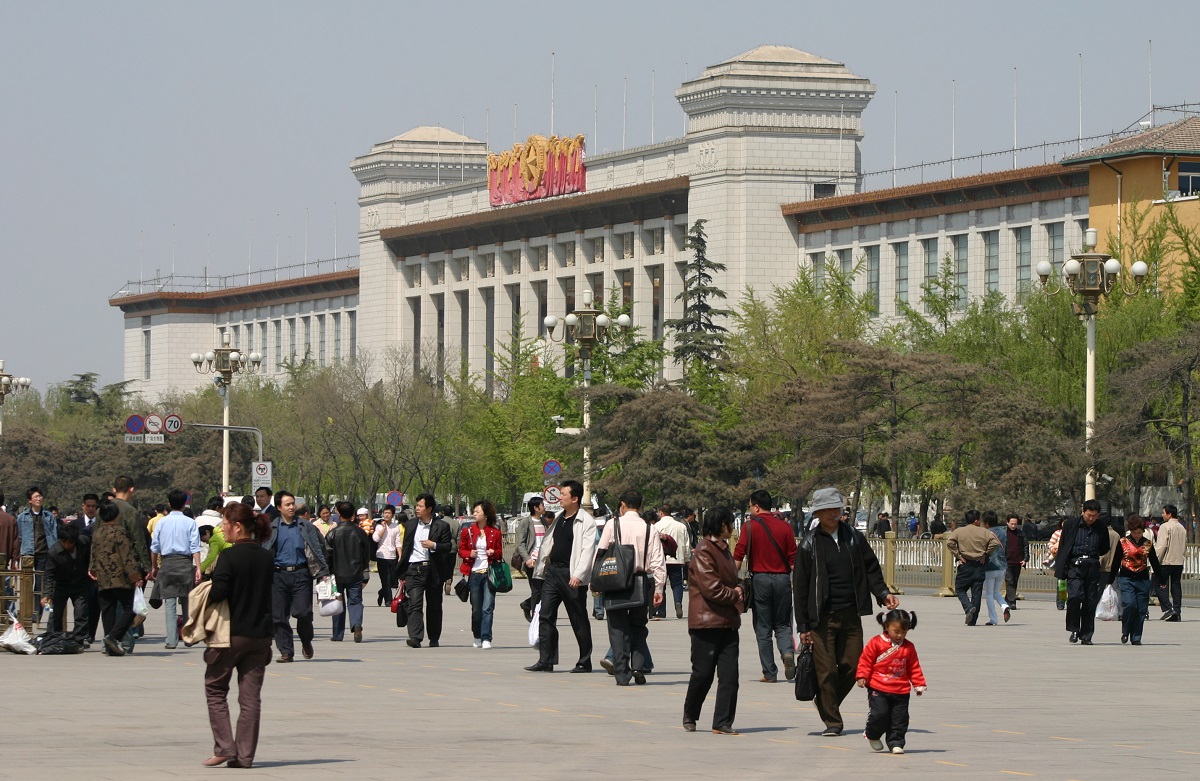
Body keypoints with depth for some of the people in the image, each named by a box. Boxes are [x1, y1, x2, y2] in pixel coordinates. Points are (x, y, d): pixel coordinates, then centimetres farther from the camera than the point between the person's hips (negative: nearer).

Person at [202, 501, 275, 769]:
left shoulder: (229, 556, -14)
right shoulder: (267, 558, 5)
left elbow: (219, 592, -20)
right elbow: (269, 592, 11)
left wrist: (203, 598, -1)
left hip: (231, 634, -5)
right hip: (260, 634, 5)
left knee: (215, 689, 10)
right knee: (251, 696, 7)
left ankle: (224, 747, 1)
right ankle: (245, 754, 5)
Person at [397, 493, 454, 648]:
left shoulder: (442, 526, 2)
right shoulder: (410, 525, 12)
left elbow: (448, 547, 0)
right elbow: (406, 548, 15)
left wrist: (434, 545, -19)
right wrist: (402, 573, 12)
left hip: (433, 570, -1)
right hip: (414, 569, 1)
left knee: (434, 605, 9)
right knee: (415, 603, -13)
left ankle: (434, 639, 21)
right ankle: (415, 637, -22)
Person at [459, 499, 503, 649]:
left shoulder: (495, 533, 4)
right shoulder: (468, 531, 6)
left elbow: (500, 553, 11)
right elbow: (461, 550, 11)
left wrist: (494, 552, -11)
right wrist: (469, 554, -10)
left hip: (489, 573, -2)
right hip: (474, 573, 2)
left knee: (487, 608, -10)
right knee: (476, 608, 7)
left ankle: (486, 639, -12)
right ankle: (477, 637, 22)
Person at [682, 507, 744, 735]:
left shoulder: (723, 549, 17)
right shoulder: (704, 551, -13)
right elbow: (711, 588, -19)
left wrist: (738, 594, 3)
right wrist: (735, 595, -5)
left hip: (727, 622, 8)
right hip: (706, 621, -8)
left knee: (729, 673, -1)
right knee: (703, 673, 0)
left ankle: (723, 722, 2)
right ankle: (689, 715, 21)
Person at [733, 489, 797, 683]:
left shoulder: (750, 526, -4)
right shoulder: (783, 526, 4)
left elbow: (738, 556, -10)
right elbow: (793, 558, 4)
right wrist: (795, 581, 14)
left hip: (760, 579, -2)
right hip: (782, 579, 2)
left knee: (763, 629, 5)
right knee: (782, 625, 13)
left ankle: (769, 673, 4)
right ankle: (788, 653, -16)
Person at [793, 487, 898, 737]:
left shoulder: (854, 537, 9)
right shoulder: (809, 544, 0)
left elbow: (871, 569, 16)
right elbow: (800, 587, 1)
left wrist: (883, 593, -2)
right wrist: (803, 626, -2)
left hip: (851, 615, 3)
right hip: (822, 617, -3)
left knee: (851, 666, 4)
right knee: (826, 670, -5)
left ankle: (828, 705, 27)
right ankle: (831, 721, 5)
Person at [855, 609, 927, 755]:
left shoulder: (908, 647, 8)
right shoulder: (876, 643, -3)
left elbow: (914, 668, 13)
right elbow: (865, 661, -1)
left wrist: (919, 685, 10)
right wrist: (862, 677, -10)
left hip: (901, 692, 3)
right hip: (878, 689, -3)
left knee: (900, 718, 1)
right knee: (880, 714, -11)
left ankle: (896, 743, 12)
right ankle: (872, 735, 15)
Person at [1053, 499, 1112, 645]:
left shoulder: (1102, 528, 8)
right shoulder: (1071, 525, 3)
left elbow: (1105, 549, 21)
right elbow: (1062, 547, 8)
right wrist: (1060, 569, 3)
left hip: (1093, 566, 2)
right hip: (1074, 566, -2)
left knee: (1091, 601, 1)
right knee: (1075, 596, -19)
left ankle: (1086, 635, 10)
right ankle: (1074, 629, -3)